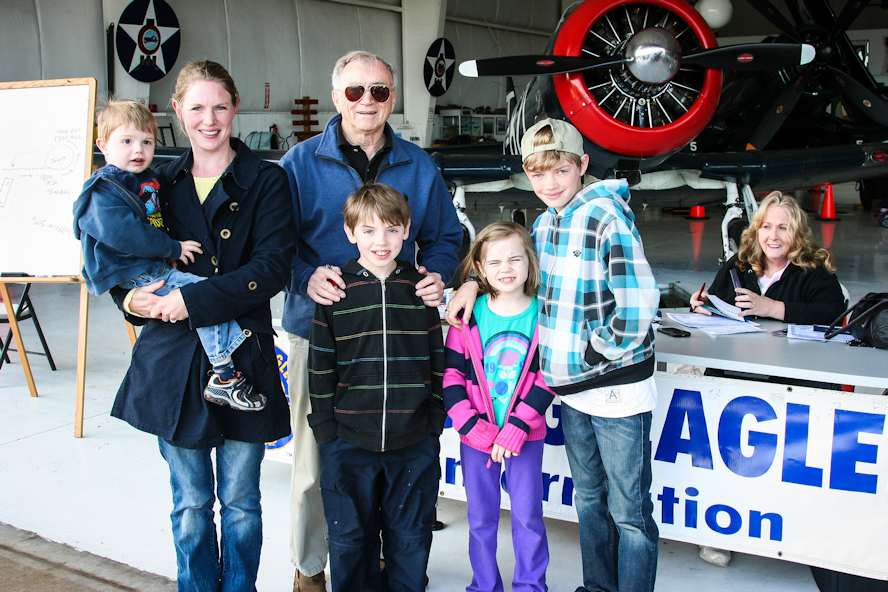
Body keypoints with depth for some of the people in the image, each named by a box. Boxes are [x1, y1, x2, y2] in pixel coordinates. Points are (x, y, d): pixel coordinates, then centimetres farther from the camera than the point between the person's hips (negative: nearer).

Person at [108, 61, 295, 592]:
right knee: (190, 504, 11)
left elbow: (272, 268, -12)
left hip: (243, 361, -2)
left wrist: (194, 300, -20)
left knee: (240, 502, 9)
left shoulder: (265, 182, -1)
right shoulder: (161, 183, 10)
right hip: (173, 361, 3)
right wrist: (132, 297, -10)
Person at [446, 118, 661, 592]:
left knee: (629, 510, 2)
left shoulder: (606, 218, -17)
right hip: (572, 385, 8)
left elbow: (638, 306, -23)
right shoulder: (546, 220, 7)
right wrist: (473, 283, 4)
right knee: (588, 497, 21)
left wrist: (592, 354, -14)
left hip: (617, 387, -8)